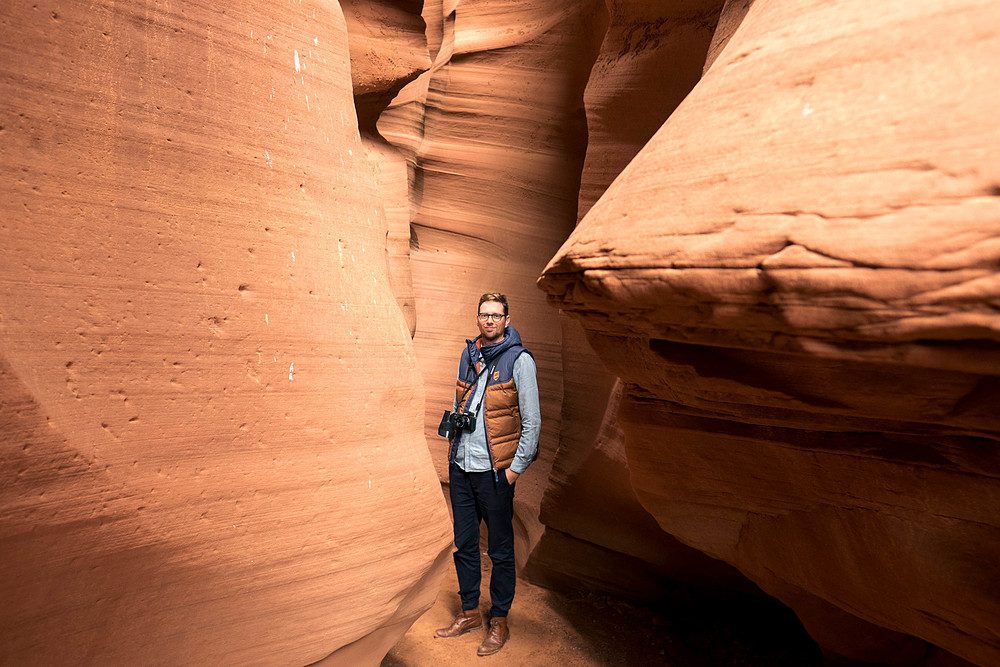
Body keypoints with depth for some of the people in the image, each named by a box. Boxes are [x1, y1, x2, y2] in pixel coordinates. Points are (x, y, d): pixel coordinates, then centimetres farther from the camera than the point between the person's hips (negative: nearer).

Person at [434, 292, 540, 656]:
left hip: (495, 470, -6)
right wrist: (452, 456, 14)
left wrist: (516, 468, -11)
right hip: (461, 467, 6)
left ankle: (499, 622, 22)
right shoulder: (468, 356, 10)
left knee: (500, 550, 7)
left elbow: (532, 420, -8)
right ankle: (469, 613, 32)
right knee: (464, 544, 15)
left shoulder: (519, 359, -8)